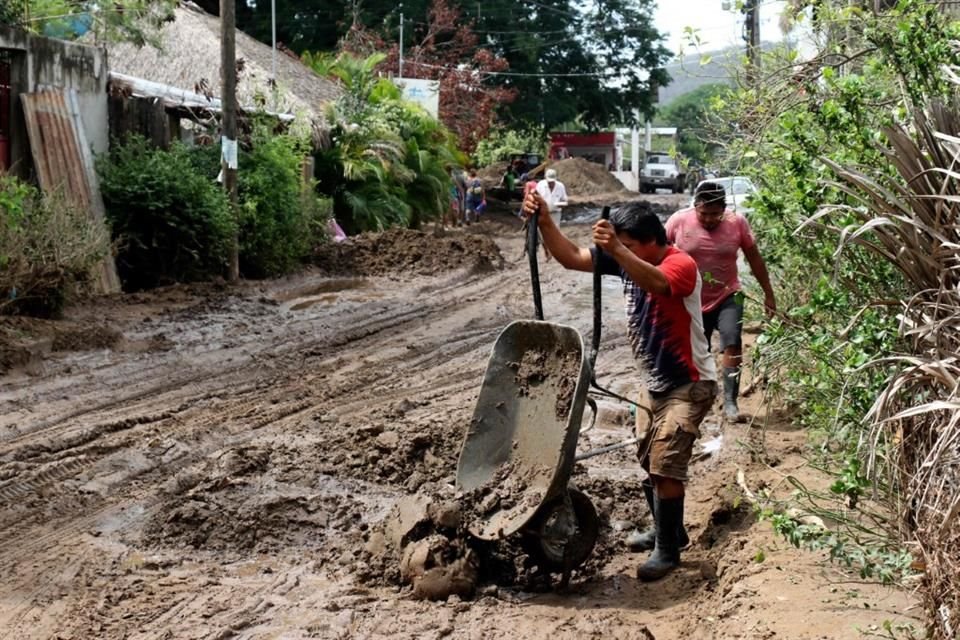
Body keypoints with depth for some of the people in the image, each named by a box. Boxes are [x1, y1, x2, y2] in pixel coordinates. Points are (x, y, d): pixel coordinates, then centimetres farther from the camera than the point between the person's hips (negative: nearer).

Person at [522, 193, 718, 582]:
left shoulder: (681, 265, -25)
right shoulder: (627, 259, -3)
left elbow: (655, 282, -49)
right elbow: (571, 258, -10)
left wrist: (617, 252, -64)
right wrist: (544, 220, -25)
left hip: (689, 384, -9)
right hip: (653, 383, 9)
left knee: (665, 463, -13)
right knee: (649, 460, 17)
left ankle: (667, 550, 0)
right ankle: (668, 530, 35)